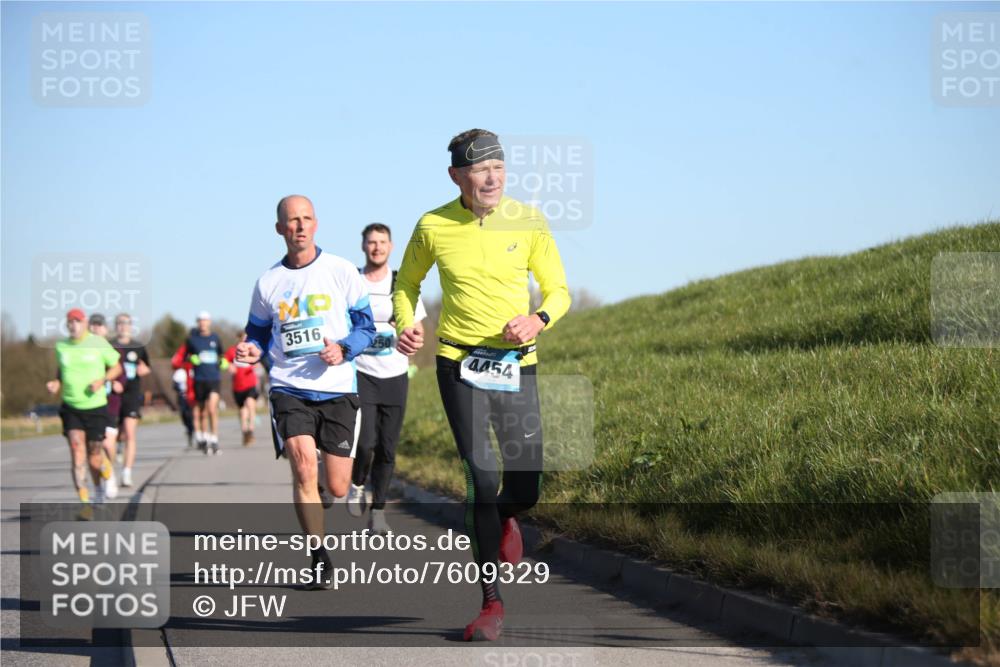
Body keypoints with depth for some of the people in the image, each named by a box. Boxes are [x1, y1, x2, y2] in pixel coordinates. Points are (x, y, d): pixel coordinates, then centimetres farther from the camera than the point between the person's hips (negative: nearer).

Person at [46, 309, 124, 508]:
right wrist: (56, 384, -1)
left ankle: (98, 489, 37)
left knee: (94, 452, 6)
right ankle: (84, 500, -18)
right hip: (71, 407, 1)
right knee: (76, 447, -15)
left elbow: (116, 367, 5)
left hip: (95, 407, -1)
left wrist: (101, 381, -13)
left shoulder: (99, 344, -4)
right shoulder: (61, 347, 5)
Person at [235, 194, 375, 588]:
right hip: (288, 389, 0)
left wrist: (343, 349, -14)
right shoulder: (268, 282, 7)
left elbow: (366, 327, 5)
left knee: (337, 487, -1)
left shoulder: (341, 272, 3)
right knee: (302, 462, -22)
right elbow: (258, 332, 18)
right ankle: (319, 561, -12)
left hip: (337, 389, 0)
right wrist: (252, 350, -5)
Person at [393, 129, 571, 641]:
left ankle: (501, 519, 39)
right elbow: (407, 282, 15)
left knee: (525, 491, -1)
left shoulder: (528, 222, -3)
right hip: (460, 366, -1)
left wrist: (538, 319, -16)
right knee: (482, 479, -13)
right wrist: (406, 326, -5)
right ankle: (491, 602, -2)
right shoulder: (433, 227, -3)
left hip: (517, 365, 1)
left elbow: (558, 289, 6)